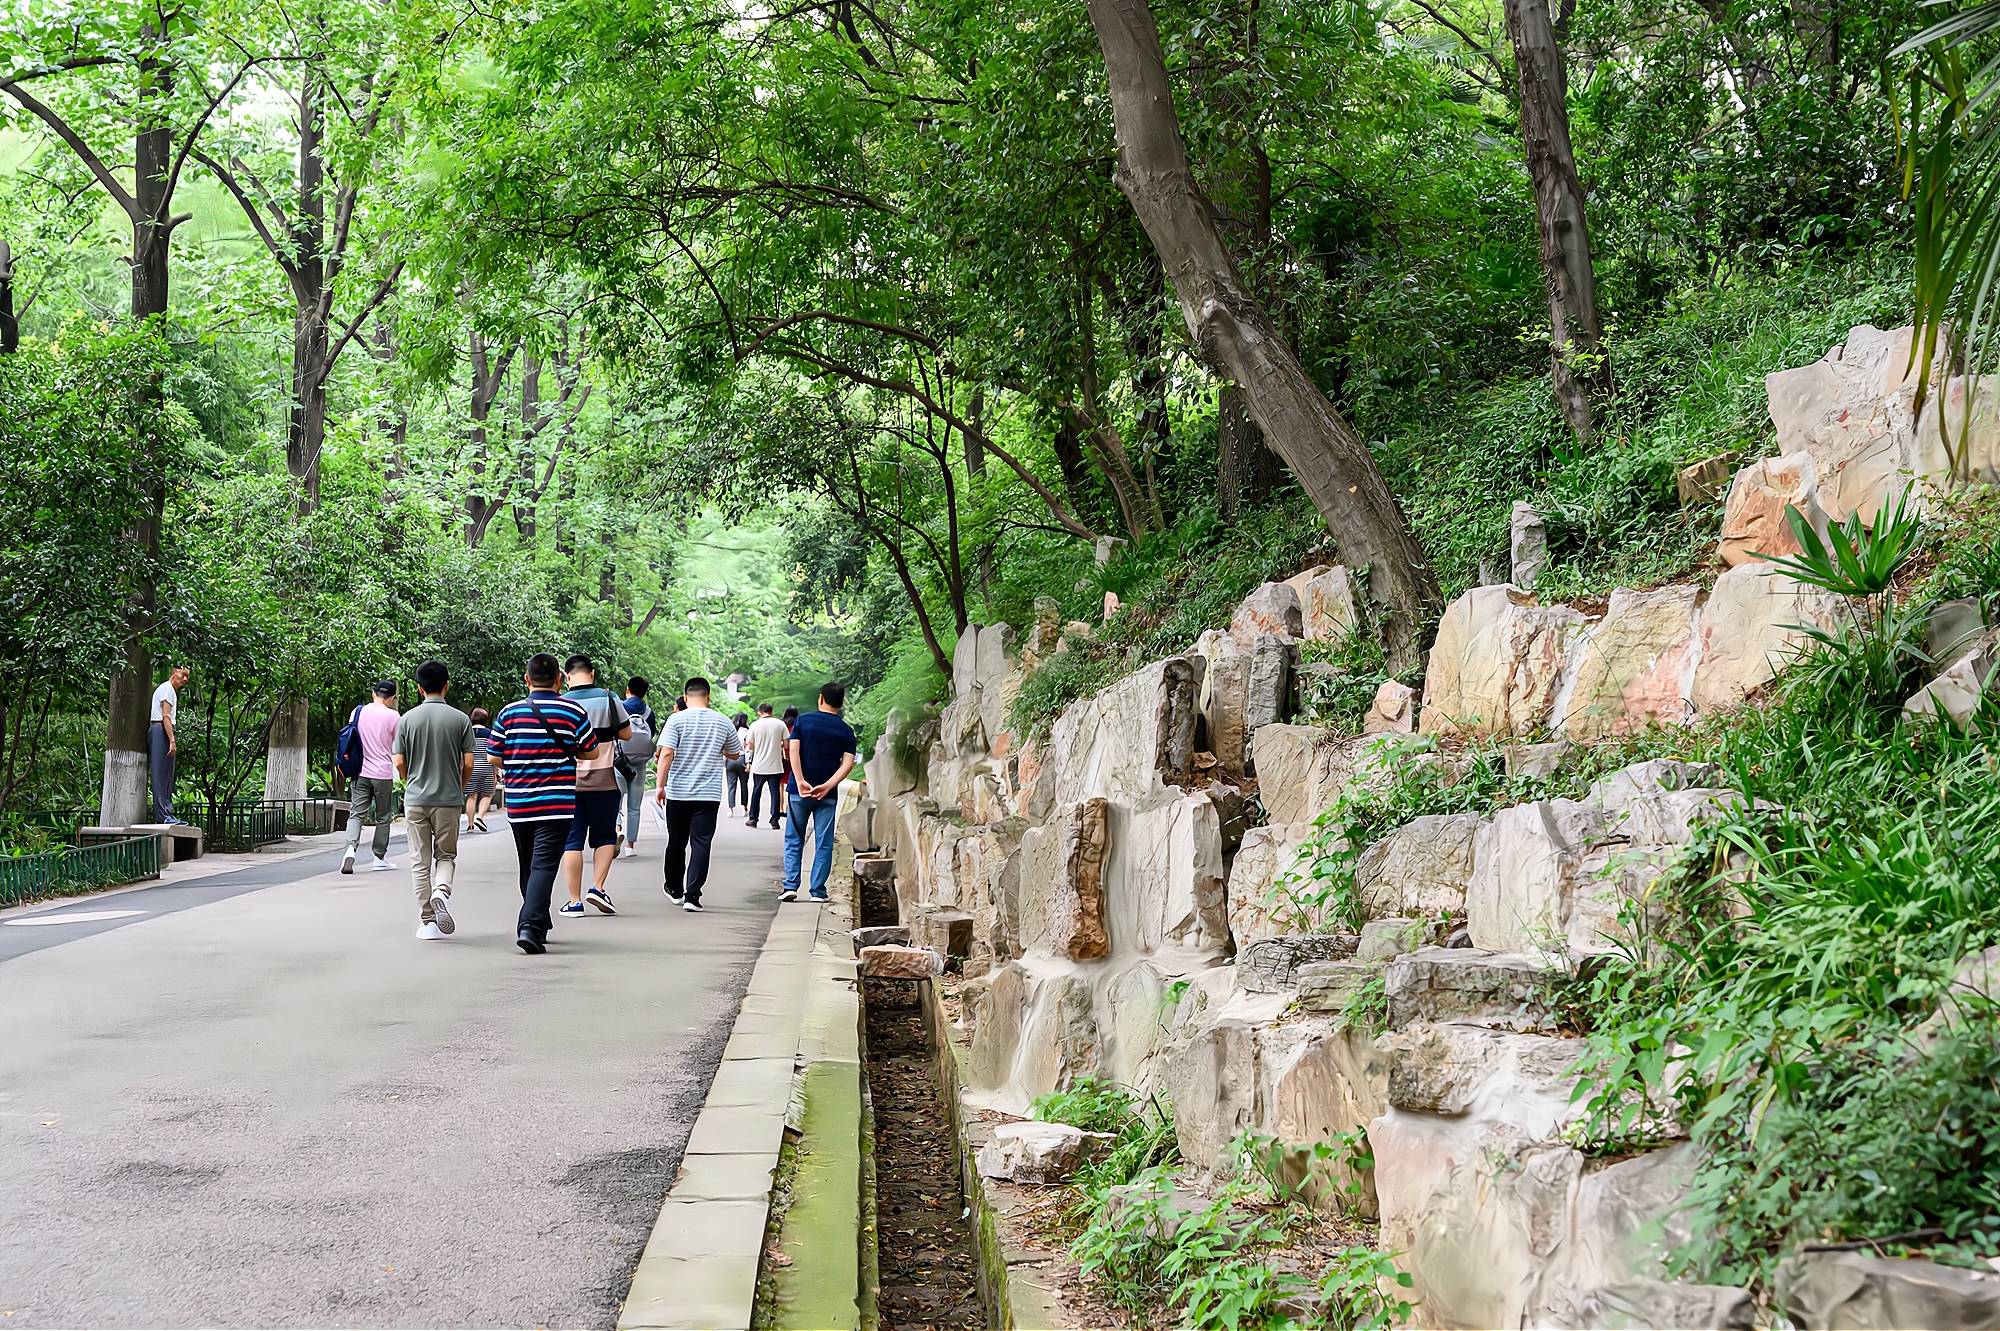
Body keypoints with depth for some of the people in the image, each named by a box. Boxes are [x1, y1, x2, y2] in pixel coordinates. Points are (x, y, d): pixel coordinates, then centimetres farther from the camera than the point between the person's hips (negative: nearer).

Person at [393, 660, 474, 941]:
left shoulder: (408, 719, -2)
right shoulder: (460, 719, -4)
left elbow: (399, 763, -2)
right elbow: (468, 764, -5)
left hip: (416, 799, 0)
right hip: (449, 800, 0)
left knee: (420, 862, 7)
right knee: (446, 855, 13)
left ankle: (427, 921, 7)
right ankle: (442, 891, -17)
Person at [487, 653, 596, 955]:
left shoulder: (509, 712, 1)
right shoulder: (573, 712, -4)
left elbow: (493, 758, 4)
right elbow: (591, 751, 5)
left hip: (518, 804, 3)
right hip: (557, 804, -3)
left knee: (528, 867, 17)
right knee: (544, 865, -7)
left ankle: (537, 925, 29)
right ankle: (530, 925, -22)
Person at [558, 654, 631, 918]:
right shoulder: (607, 698, -3)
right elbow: (626, 734, 2)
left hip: (569, 781, 0)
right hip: (603, 780, 0)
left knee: (571, 841, 5)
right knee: (604, 836, 14)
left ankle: (574, 900, 3)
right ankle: (597, 887, -2)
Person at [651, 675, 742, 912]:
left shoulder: (677, 719, -5)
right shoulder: (723, 722, 2)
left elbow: (666, 753, -14)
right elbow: (734, 754, 16)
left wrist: (660, 784, -10)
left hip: (678, 793, 0)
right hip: (709, 794, 0)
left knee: (677, 842, 15)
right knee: (701, 844, -1)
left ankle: (675, 889, 30)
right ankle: (692, 895, -10)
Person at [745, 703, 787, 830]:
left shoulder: (755, 725, -3)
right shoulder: (780, 724, -3)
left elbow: (751, 746, 0)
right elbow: (786, 744, -3)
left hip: (759, 766, 1)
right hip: (775, 766, 0)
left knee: (756, 792, 13)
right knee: (775, 792, 4)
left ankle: (753, 819, 16)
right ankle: (774, 820, 0)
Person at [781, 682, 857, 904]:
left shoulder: (803, 721, 1)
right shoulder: (846, 731, 4)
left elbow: (793, 750, -11)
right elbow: (848, 762, -9)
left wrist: (800, 781, -15)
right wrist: (827, 786, -15)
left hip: (800, 791, 0)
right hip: (827, 795, 0)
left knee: (793, 840, 10)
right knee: (823, 844, 6)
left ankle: (790, 886, -1)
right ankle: (818, 892, 4)